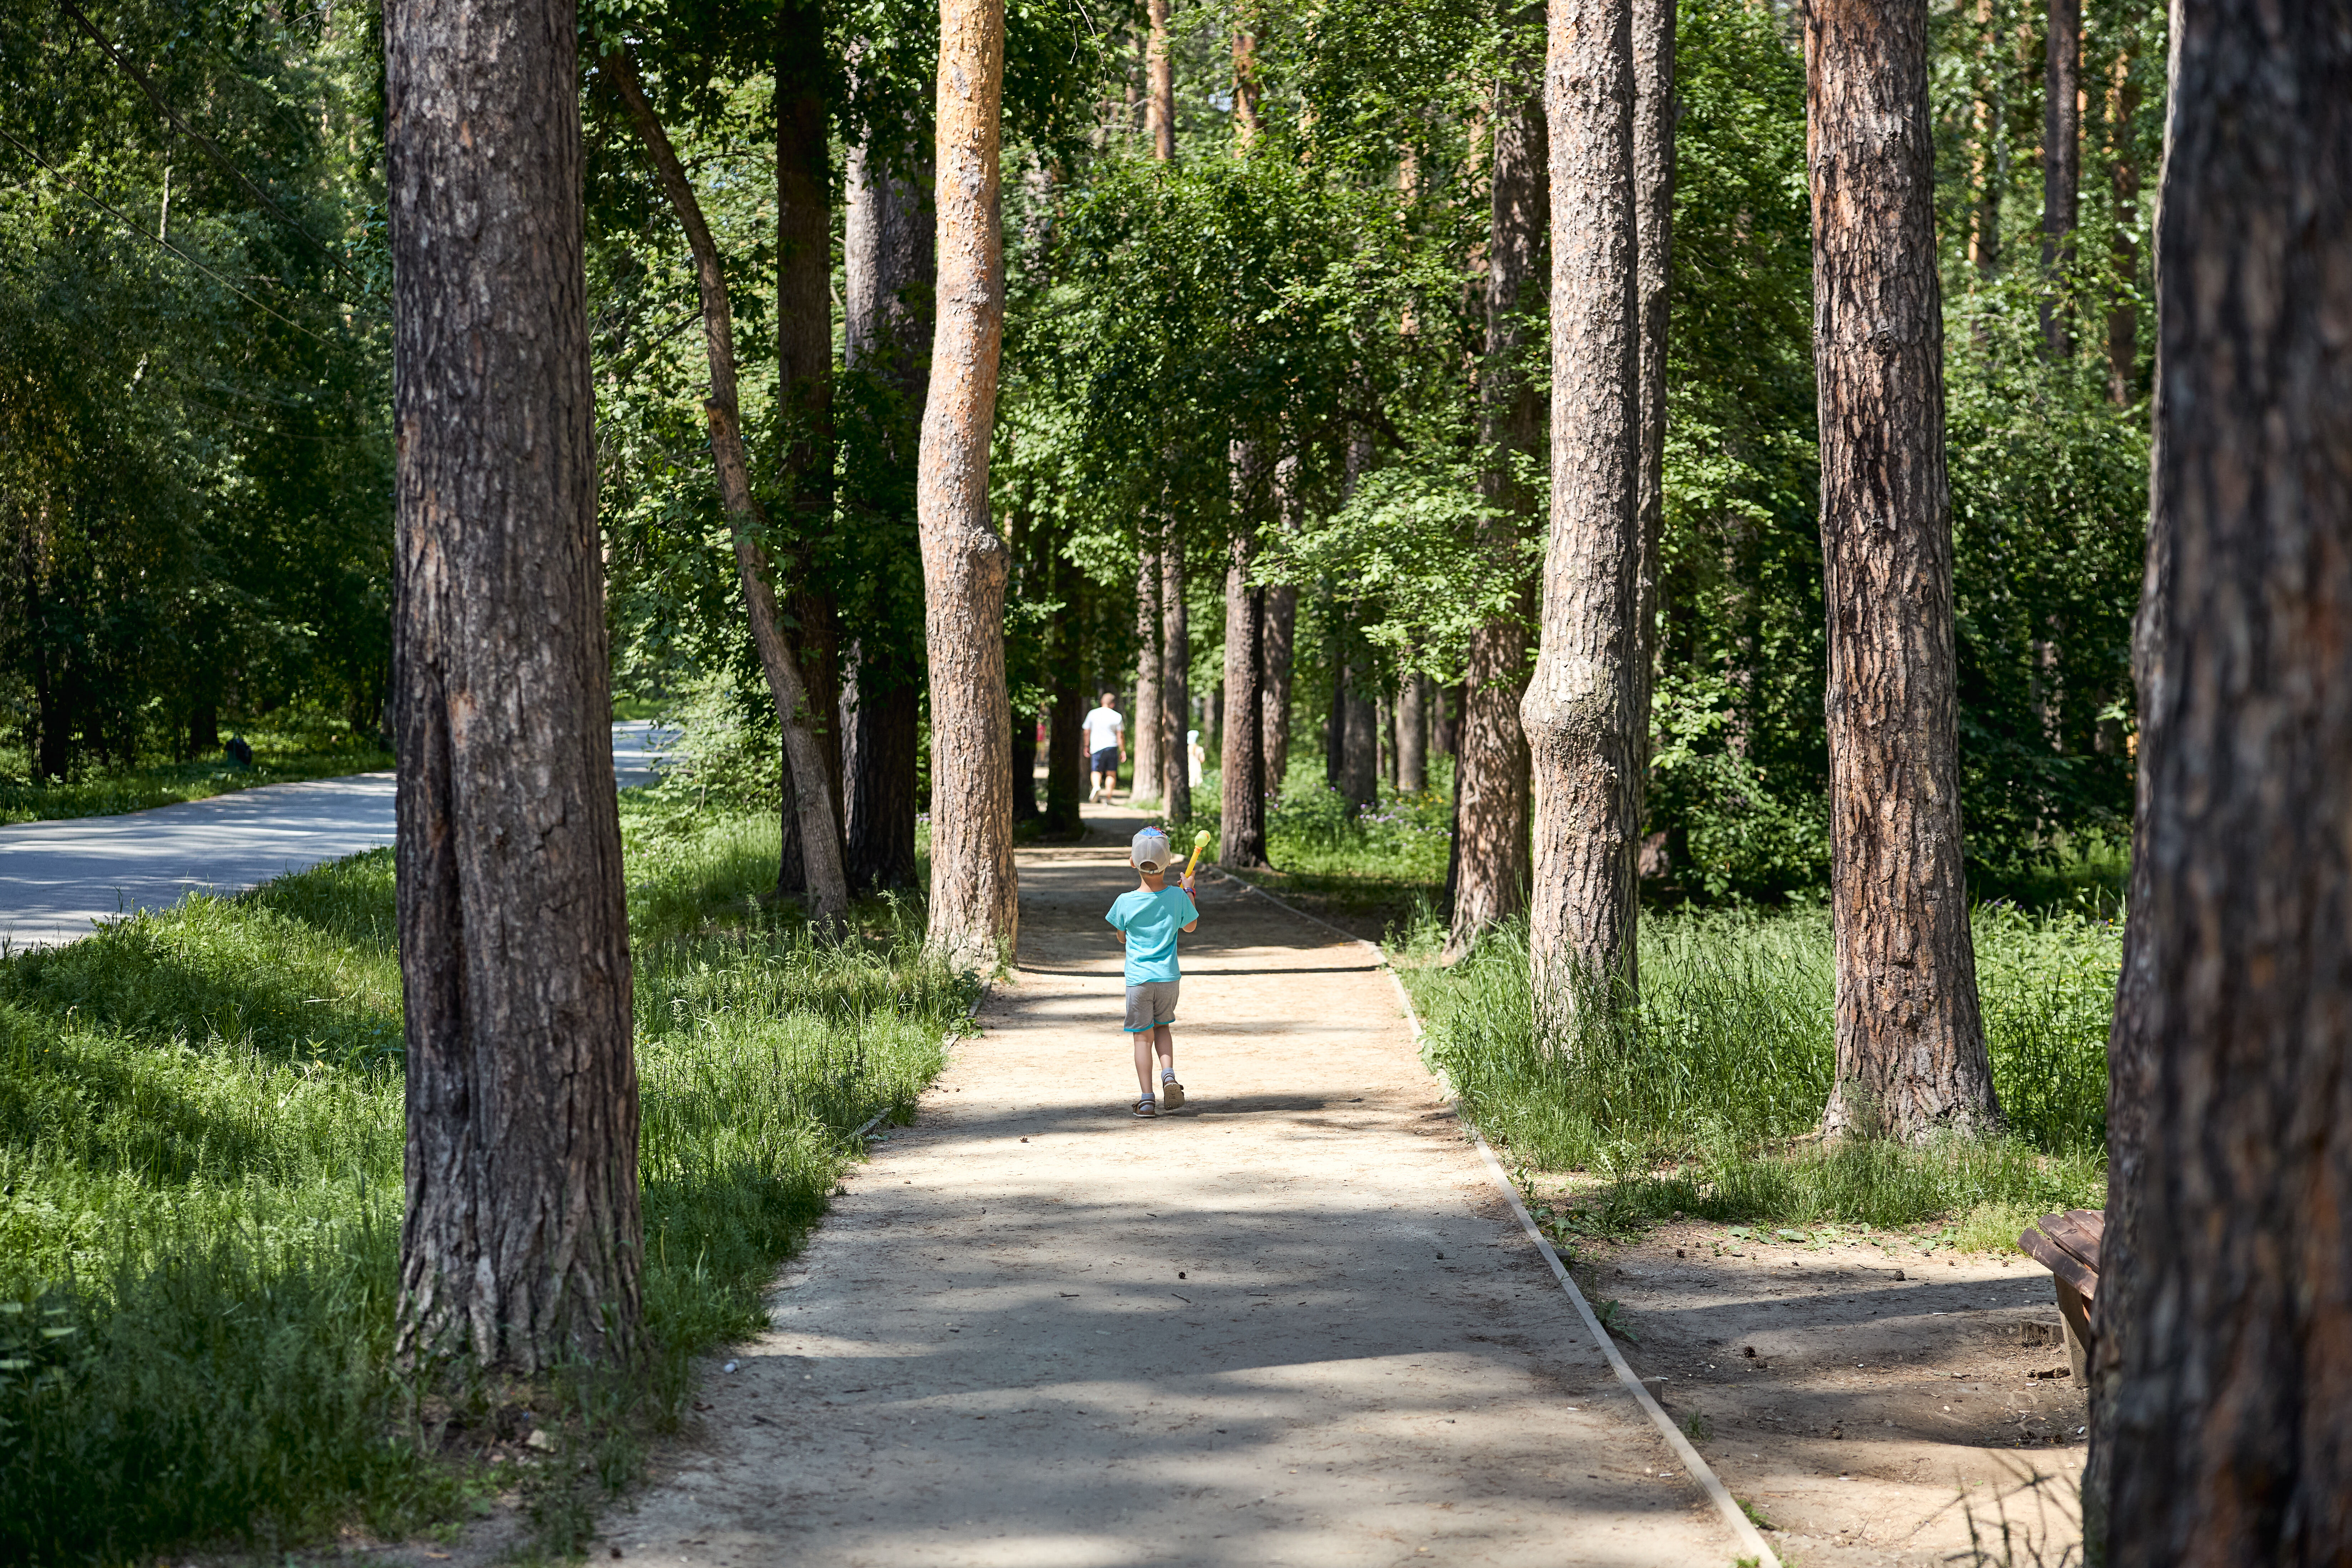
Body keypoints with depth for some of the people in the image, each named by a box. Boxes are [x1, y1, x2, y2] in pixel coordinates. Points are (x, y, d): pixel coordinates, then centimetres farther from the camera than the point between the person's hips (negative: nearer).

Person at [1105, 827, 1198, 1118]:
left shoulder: (1125, 902, -11)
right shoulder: (1177, 897, -9)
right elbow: (1190, 926, 11)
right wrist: (1189, 891, 23)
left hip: (1138, 979, -2)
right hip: (1168, 976, 2)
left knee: (1143, 1036, 4)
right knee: (1162, 1026, 22)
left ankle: (1147, 1098, 0)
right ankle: (1169, 1074, -1)